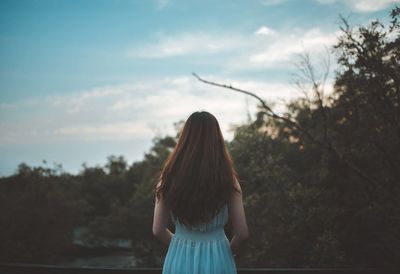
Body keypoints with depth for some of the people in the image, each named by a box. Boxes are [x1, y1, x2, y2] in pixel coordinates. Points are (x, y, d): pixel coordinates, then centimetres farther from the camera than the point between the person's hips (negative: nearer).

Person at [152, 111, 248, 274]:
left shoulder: (169, 178, -6)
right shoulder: (227, 180, -9)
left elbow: (158, 230, -1)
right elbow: (242, 233, -5)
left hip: (180, 260, 1)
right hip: (217, 261, -1)